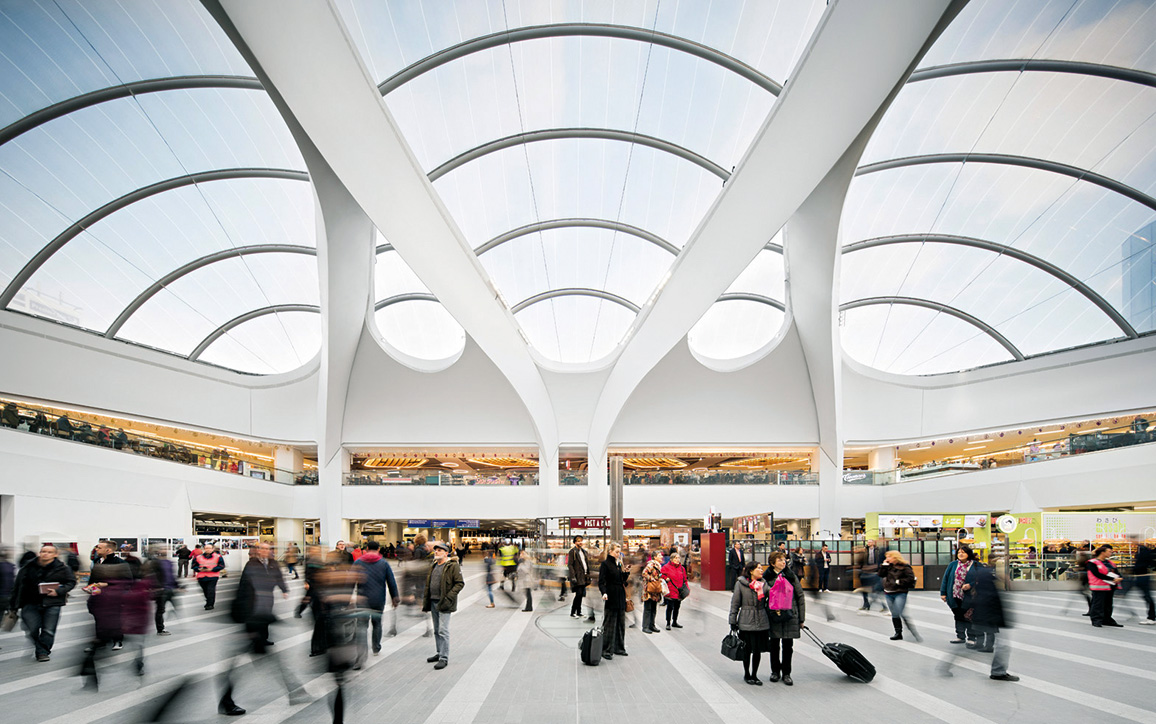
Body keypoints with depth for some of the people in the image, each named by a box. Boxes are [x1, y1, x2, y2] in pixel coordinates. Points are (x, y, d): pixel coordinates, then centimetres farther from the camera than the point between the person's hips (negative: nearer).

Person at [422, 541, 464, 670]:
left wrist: (449, 597, -20)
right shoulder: (433, 567, 15)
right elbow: (428, 584, 22)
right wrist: (425, 600, 14)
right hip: (433, 602, 8)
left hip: (444, 603, -8)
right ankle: (440, 653, 28)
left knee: (443, 631, -9)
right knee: (437, 630, 16)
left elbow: (460, 583, -13)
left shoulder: (453, 566, -10)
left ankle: (444, 658, -5)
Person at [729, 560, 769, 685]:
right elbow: (735, 603, 0)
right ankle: (747, 675, 23)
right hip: (746, 622, -4)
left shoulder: (764, 584, 9)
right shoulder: (740, 584, -3)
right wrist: (733, 622, 0)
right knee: (747, 649, 3)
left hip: (761, 622, 4)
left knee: (758, 649, 6)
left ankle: (754, 675, 23)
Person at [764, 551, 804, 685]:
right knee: (774, 645, 8)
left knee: (788, 646, 5)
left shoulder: (791, 577, 3)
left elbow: (800, 597, 6)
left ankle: (786, 674, 17)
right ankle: (775, 672, 24)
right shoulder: (767, 578, 2)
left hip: (790, 616, 0)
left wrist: (801, 618, 3)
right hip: (773, 616, 0)